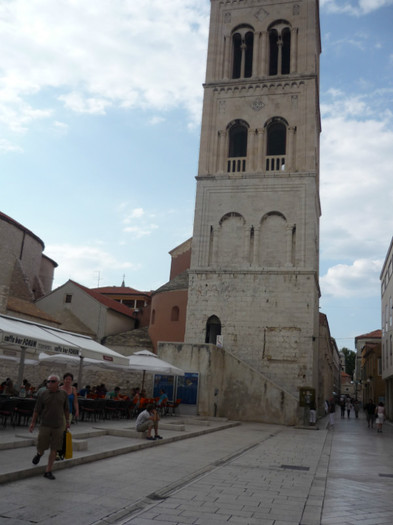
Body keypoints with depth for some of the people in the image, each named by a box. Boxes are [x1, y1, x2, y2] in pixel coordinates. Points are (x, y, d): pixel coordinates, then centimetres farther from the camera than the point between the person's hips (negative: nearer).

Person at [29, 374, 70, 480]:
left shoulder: (63, 394, 0)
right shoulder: (43, 395, -5)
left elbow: (66, 408, 10)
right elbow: (37, 409, -1)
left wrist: (67, 421, 14)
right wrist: (33, 423, -4)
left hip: (58, 426, 1)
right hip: (45, 425, -1)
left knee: (54, 449, 0)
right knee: (41, 447, 3)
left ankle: (48, 472, 11)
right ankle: (39, 454, 40)